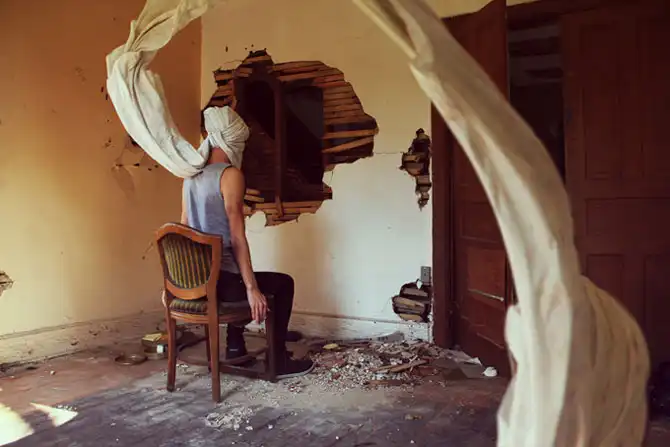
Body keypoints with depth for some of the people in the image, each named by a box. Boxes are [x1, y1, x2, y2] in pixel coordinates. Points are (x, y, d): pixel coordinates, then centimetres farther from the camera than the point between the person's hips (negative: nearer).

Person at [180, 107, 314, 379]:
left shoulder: (192, 176, 9)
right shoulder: (230, 175, -13)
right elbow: (237, 237, -19)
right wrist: (252, 289, -17)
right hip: (221, 281, -8)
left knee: (238, 277, 37)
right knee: (284, 283, 13)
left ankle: (235, 346, 41)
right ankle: (279, 361, 17)